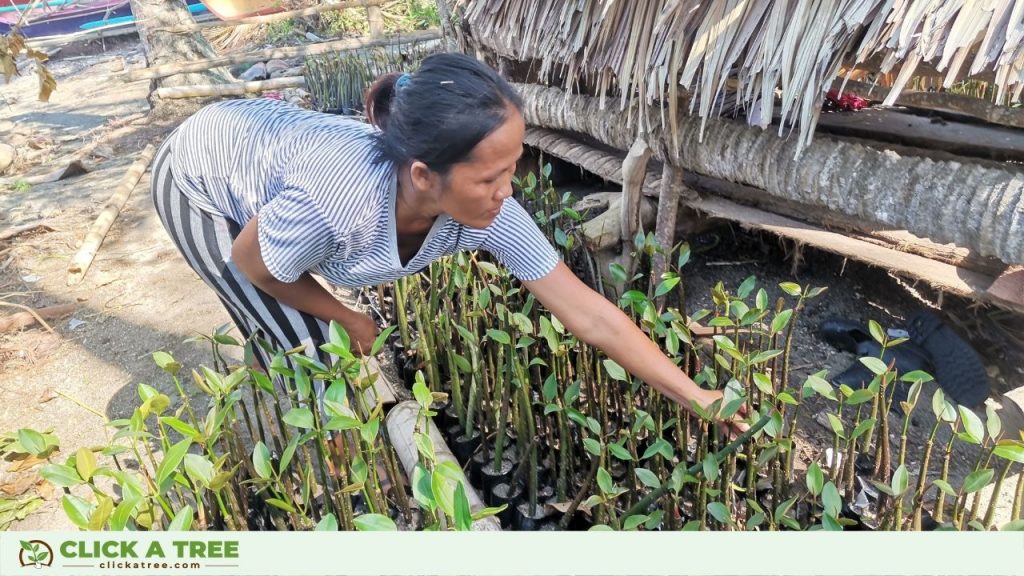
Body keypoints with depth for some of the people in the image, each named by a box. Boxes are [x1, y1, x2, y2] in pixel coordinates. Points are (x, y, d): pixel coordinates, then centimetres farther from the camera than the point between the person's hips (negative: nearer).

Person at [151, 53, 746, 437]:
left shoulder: (485, 211, -30)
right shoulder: (335, 202, -45)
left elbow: (588, 313, -25)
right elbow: (249, 261, -22)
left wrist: (694, 394, -22)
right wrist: (348, 319, -10)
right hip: (201, 177, -4)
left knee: (326, 336, 14)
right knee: (301, 348, -5)